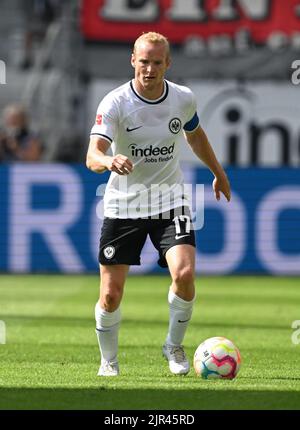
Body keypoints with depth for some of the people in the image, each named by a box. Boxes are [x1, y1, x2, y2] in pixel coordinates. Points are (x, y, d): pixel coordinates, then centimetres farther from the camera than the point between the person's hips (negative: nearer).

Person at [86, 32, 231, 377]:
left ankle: (174, 346, 6)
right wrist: (110, 161, -50)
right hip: (123, 204, -2)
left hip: (169, 200, 2)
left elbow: (195, 135, 20)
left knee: (184, 274, -20)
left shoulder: (183, 99, -4)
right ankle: (108, 361, 23)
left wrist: (218, 173, 30)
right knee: (111, 295, -3)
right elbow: (92, 156, -27)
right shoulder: (115, 103, -16)